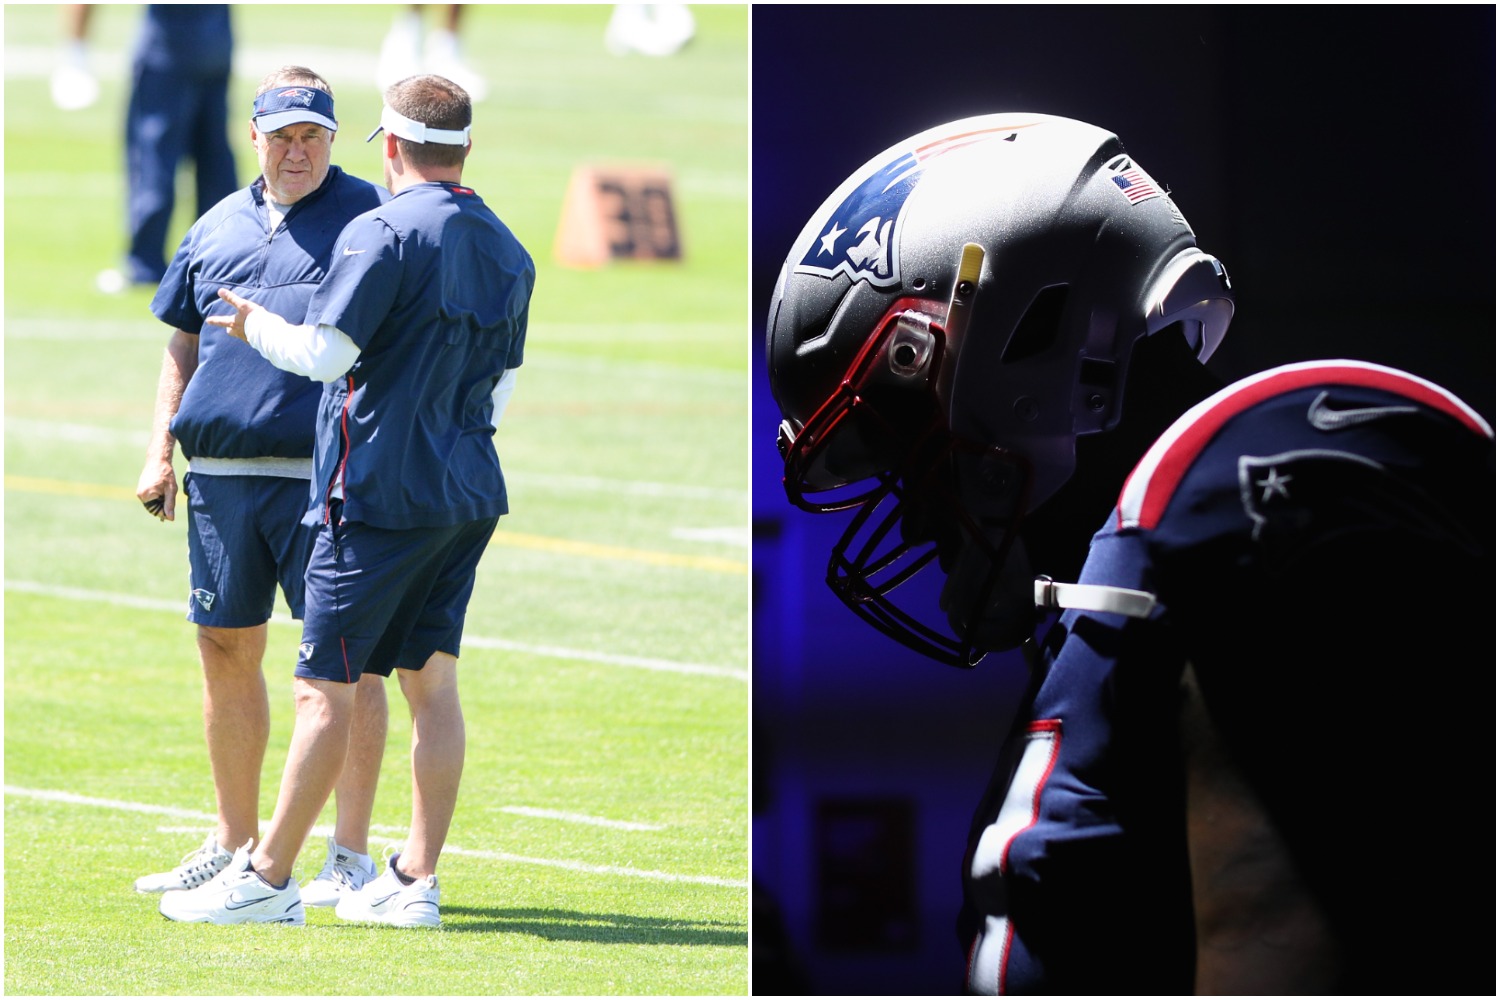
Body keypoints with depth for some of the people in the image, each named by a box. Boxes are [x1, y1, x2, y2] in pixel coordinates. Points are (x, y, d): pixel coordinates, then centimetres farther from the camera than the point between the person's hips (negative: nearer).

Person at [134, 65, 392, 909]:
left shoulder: (368, 216, 2)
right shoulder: (217, 229, 17)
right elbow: (182, 346, 22)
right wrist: (162, 450, 12)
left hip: (325, 474, -5)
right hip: (221, 474, 5)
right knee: (227, 651, 9)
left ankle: (352, 854, -2)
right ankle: (236, 842, 21)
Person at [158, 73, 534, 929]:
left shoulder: (386, 233, -13)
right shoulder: (508, 251, 11)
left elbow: (325, 352, -17)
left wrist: (254, 322, 0)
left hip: (380, 494, -7)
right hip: (470, 493, 7)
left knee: (327, 689, -4)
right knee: (432, 682, 8)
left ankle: (268, 879, -1)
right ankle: (417, 882, 6)